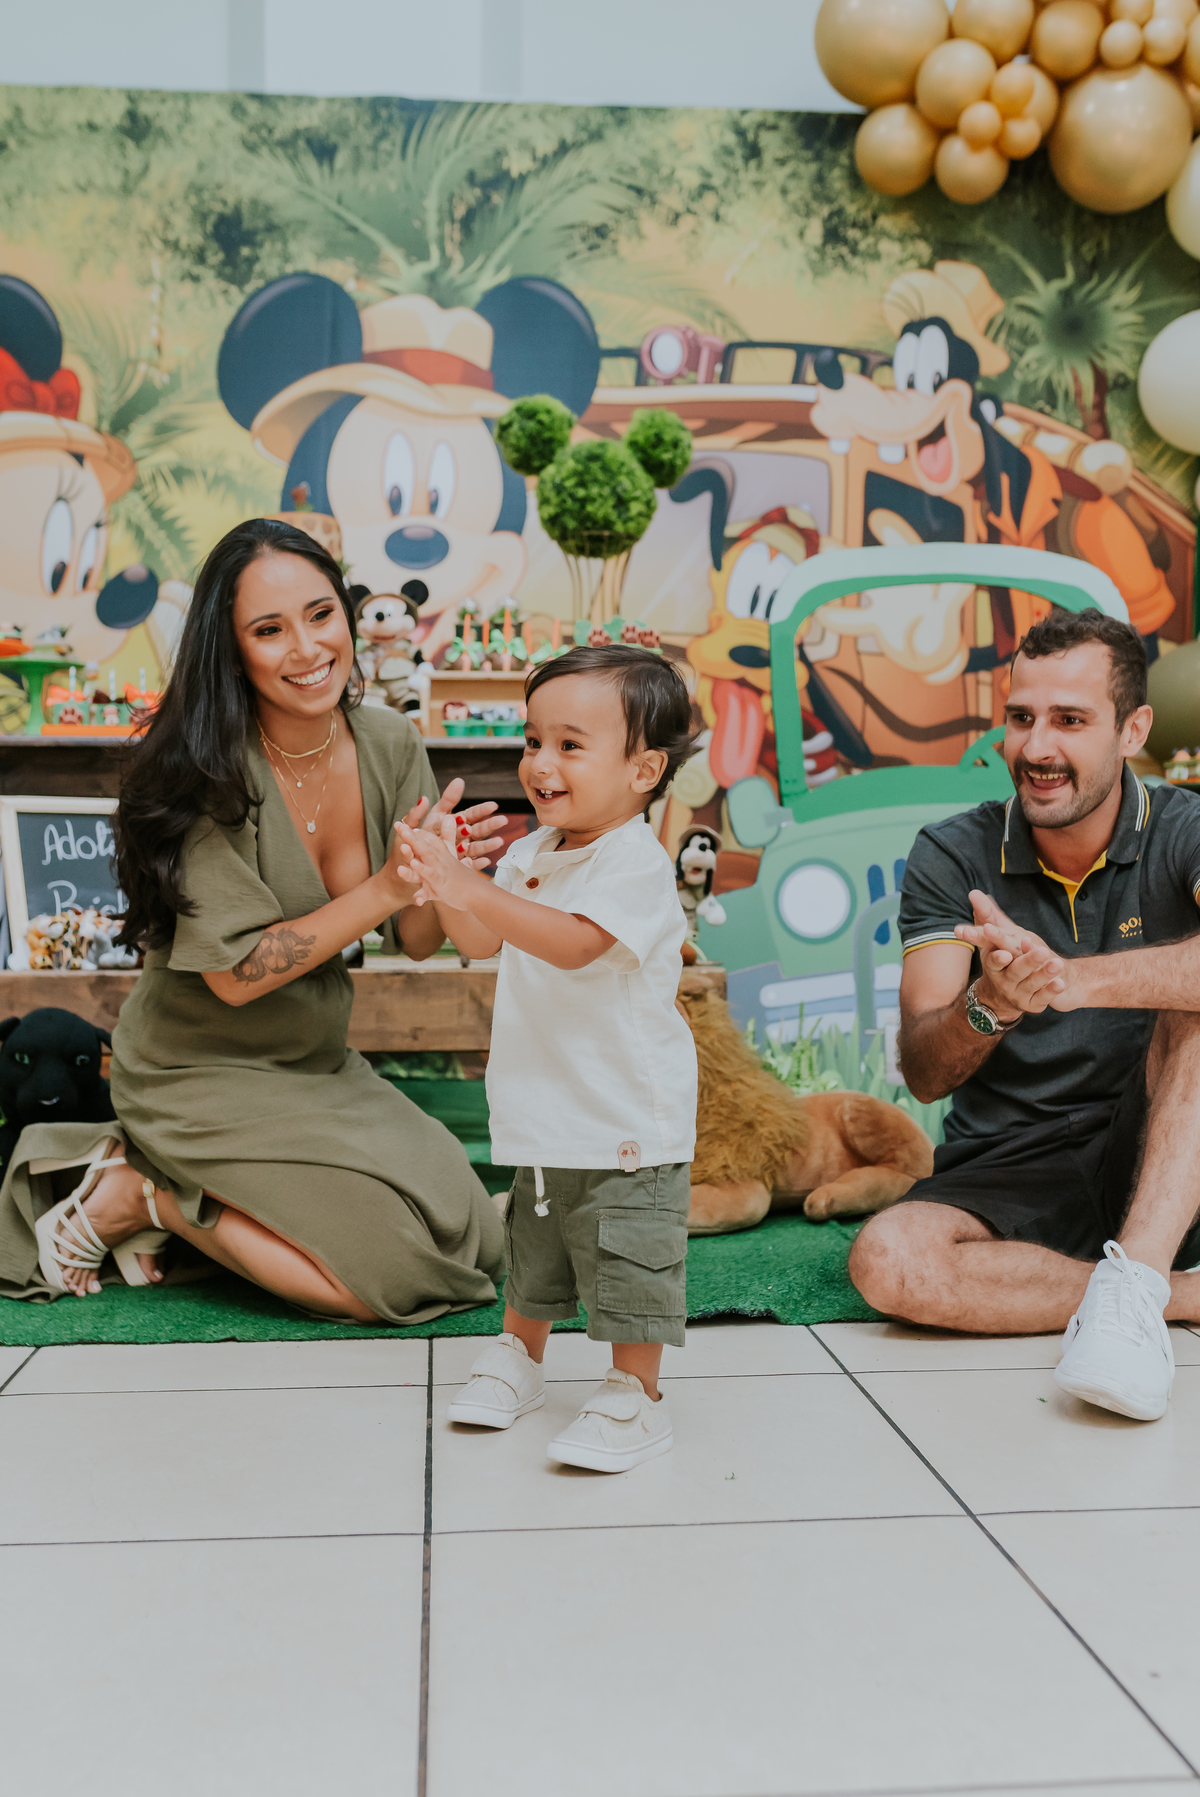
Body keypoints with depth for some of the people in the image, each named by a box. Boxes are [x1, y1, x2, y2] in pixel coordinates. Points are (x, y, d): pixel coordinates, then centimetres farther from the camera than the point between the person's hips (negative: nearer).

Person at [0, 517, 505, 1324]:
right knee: (395, 1276, -14)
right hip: (204, 1074, -7)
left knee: (477, 1243, 7)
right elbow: (235, 975, -23)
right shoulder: (209, 772, -23)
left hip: (318, 1065, 7)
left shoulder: (389, 744, -7)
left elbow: (416, 942, -4)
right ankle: (137, 1195, 3)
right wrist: (383, 888, -28)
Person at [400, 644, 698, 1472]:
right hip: (544, 1115, 8)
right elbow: (481, 940, 9)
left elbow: (572, 941, -35)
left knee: (627, 1261, 0)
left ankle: (636, 1396, 16)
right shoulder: (533, 852, 5)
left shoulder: (637, 862, -21)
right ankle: (518, 1355, 43)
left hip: (627, 1122, -8)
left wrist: (471, 888, -42)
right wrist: (448, 886, -9)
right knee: (532, 1247, 24)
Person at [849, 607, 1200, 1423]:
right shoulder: (952, 857, -3)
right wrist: (988, 1007, -33)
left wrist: (1068, 978, -41)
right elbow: (923, 1074, -11)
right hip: (1001, 1174, 1)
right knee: (888, 1261, -30)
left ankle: (1131, 1284, -31)